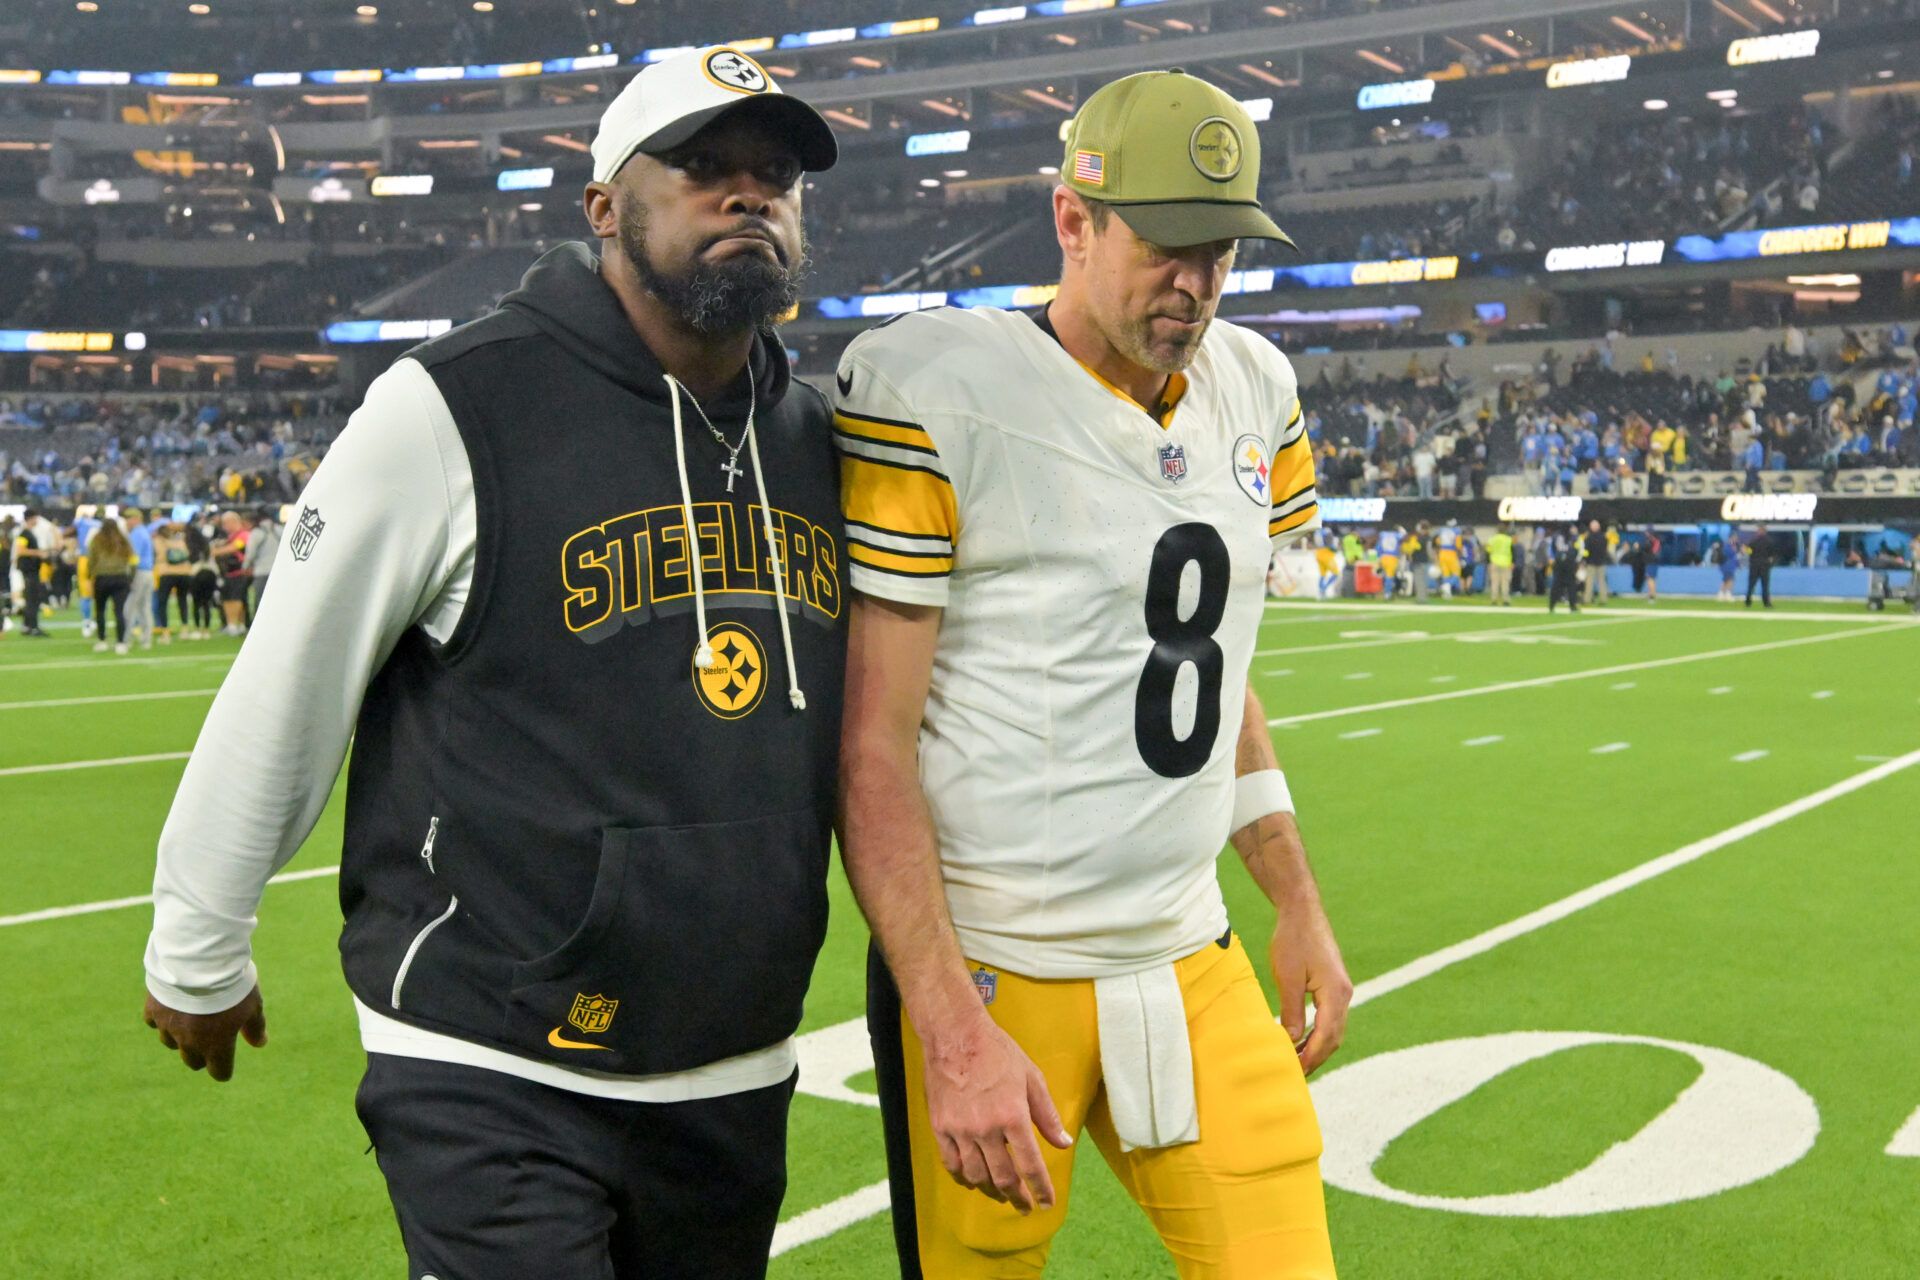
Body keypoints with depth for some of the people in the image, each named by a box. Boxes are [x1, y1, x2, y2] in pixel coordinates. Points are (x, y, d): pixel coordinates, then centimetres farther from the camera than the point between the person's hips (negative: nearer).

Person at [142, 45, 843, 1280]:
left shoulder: (821, 440, 6)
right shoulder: (458, 410, -13)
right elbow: (287, 688, -5)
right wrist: (197, 948, 3)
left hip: (738, 1083, 6)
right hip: (496, 1080, -6)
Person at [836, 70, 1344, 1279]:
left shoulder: (1252, 394, 8)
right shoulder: (937, 397, -14)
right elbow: (872, 752, -14)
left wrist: (1299, 903, 18)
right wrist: (954, 1033, -18)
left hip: (1192, 964, 6)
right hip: (992, 979, -5)